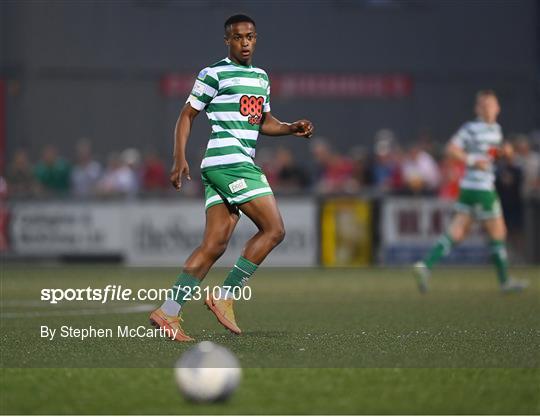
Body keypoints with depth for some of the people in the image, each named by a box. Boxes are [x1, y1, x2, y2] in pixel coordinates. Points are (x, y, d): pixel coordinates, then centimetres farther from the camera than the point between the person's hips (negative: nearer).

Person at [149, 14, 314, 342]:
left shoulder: (261, 77, 21)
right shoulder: (214, 74, -3)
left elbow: (264, 122, 30)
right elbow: (187, 116, -1)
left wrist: (292, 128, 11)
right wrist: (180, 158, -10)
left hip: (242, 163, 8)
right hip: (227, 158, -8)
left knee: (215, 244, 2)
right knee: (274, 230, -12)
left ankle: (168, 313, 1)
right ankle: (226, 297, -8)